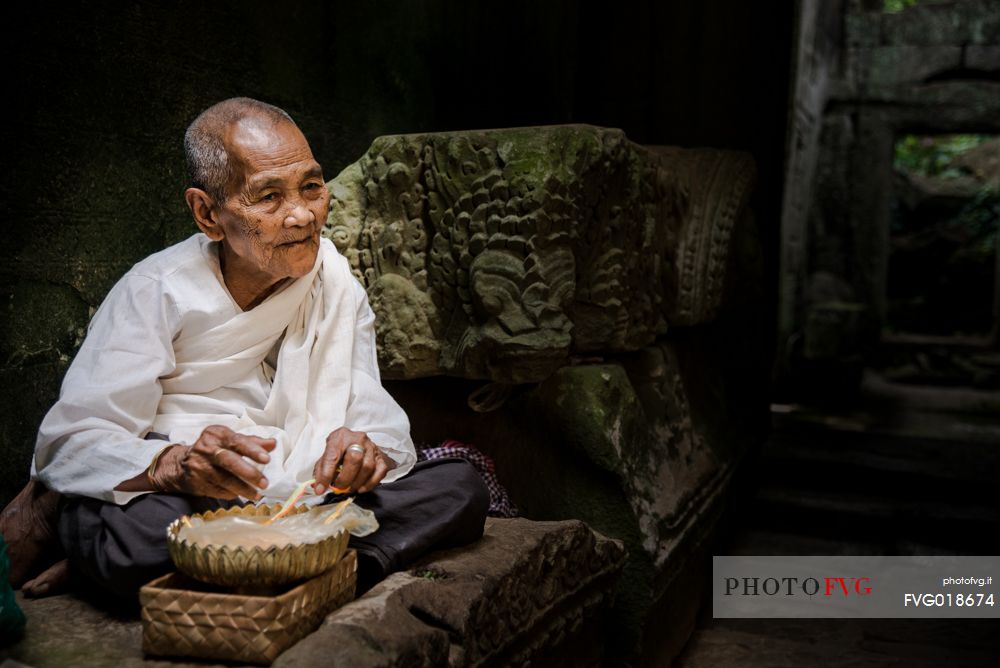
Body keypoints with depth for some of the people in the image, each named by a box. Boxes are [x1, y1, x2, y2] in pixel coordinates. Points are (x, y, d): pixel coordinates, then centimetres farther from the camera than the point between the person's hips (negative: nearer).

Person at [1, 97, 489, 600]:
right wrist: (172, 465, -35)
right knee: (148, 532, -42)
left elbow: (379, 426, 0)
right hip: (171, 500, -6)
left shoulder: (336, 282, 3)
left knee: (460, 487, -18)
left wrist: (366, 452, -25)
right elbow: (73, 440, -15)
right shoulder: (156, 291, -9)